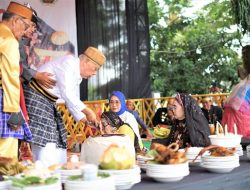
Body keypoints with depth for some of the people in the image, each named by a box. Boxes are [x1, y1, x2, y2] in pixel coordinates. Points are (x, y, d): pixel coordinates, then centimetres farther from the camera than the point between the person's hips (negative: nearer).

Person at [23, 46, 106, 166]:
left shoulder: (77, 76, 12)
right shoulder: (68, 63, -16)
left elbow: (72, 101, 16)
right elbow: (67, 95, -23)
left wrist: (85, 120, 8)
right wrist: (87, 112, -18)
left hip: (48, 102, 10)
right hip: (35, 97, -10)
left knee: (58, 145, 6)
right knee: (45, 143, -16)